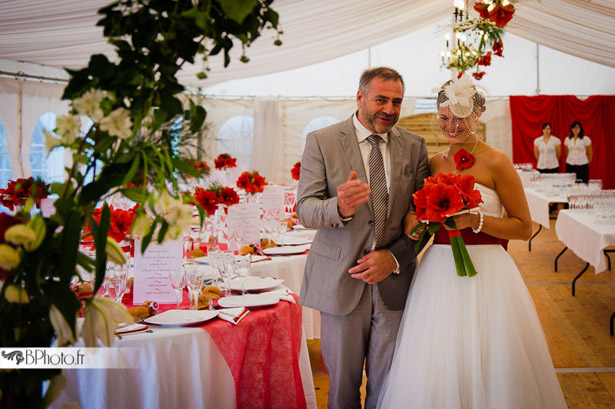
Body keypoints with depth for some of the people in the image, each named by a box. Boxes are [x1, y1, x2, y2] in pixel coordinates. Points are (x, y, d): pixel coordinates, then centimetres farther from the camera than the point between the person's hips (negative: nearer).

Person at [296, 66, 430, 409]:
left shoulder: (414, 146, 5)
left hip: (394, 282, 2)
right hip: (341, 282, -2)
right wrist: (340, 208, -31)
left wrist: (394, 257, -10)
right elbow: (305, 210, -9)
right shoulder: (322, 142, -3)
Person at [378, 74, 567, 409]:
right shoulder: (434, 163, 10)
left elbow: (524, 228, -5)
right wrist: (413, 218, -1)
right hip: (438, 272, 5)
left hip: (484, 274, -5)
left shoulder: (496, 163, -6)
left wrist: (475, 220, -18)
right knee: (434, 374, 10)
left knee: (483, 369, 3)